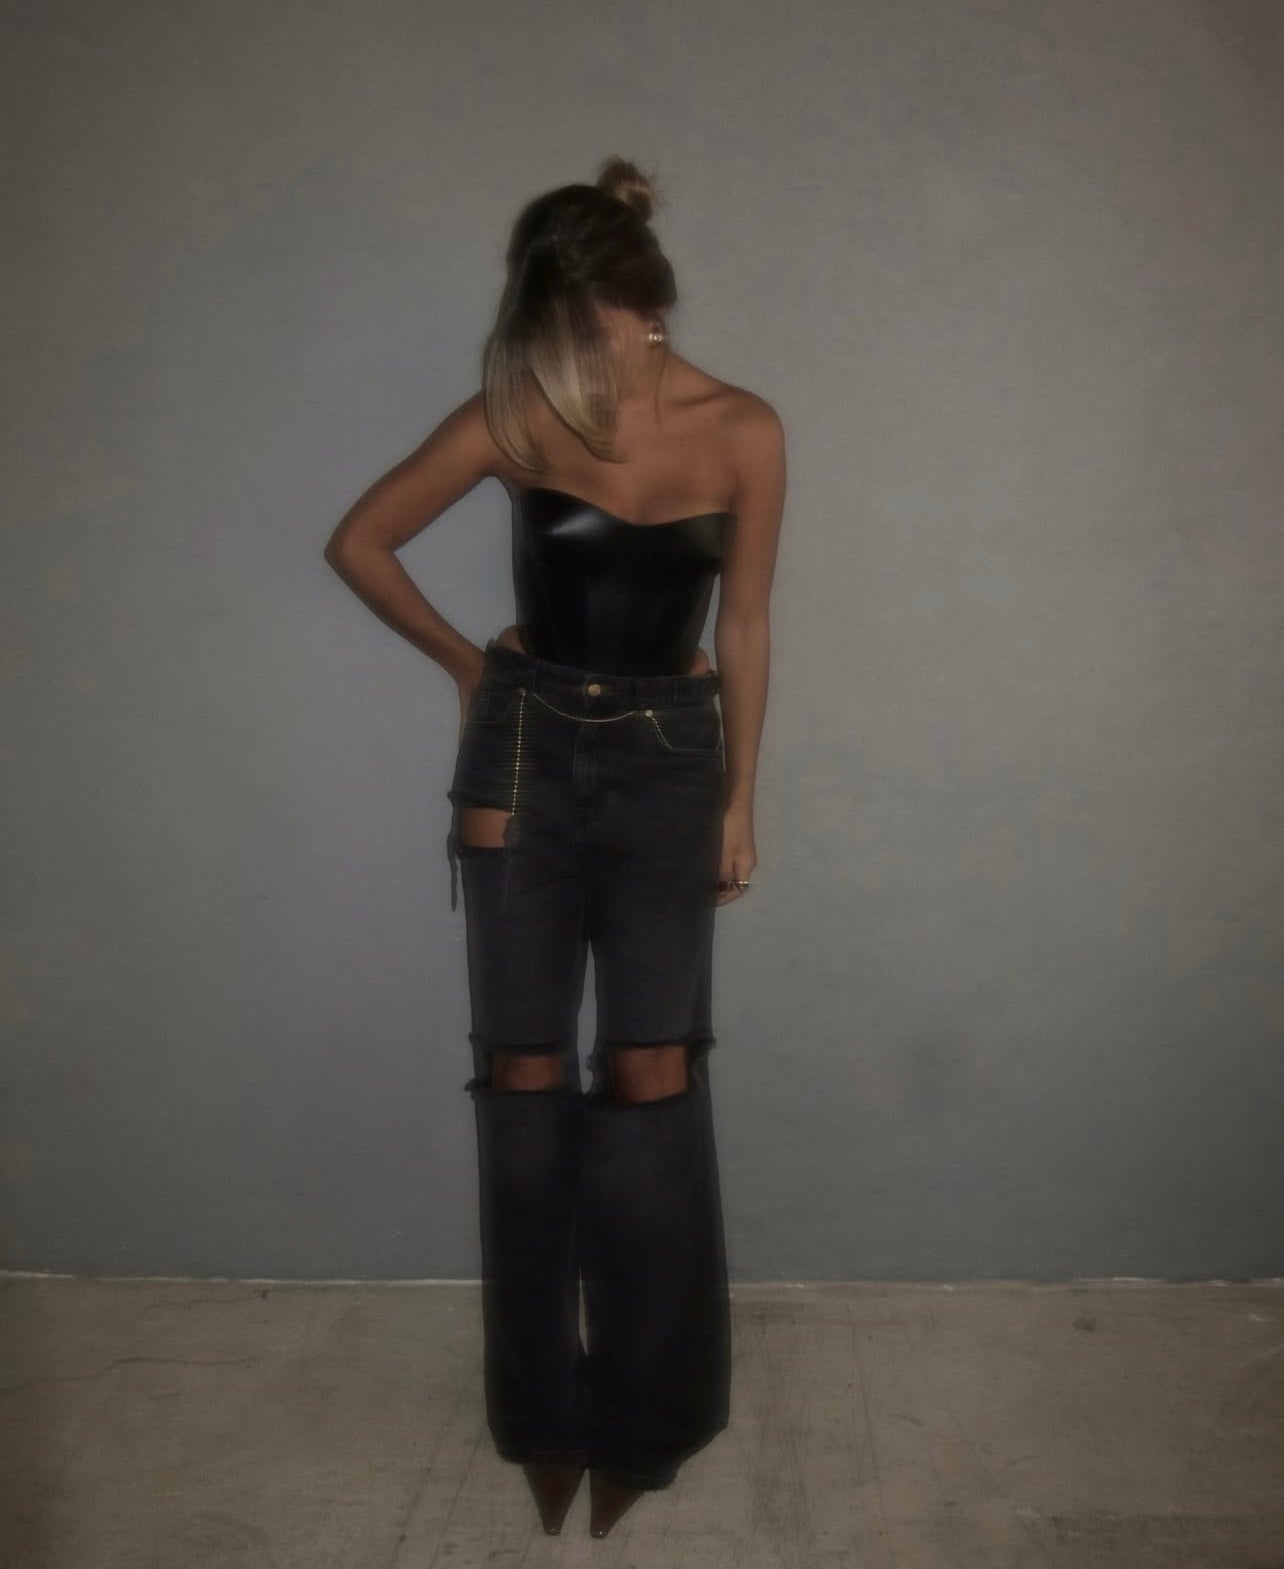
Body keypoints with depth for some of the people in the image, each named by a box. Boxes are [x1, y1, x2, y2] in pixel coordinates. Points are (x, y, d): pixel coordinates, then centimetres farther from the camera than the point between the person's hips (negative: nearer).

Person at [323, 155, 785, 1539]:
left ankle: (642, 1414, 17)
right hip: (524, 753, 0)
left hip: (667, 761, 0)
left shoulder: (741, 432, -4)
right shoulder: (511, 418, -5)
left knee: (651, 1086, -3)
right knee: (523, 1083, 3)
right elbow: (359, 543, 5)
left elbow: (743, 625, 3)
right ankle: (542, 1411, 21)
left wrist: (740, 800, 4)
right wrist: (468, 666, 7)